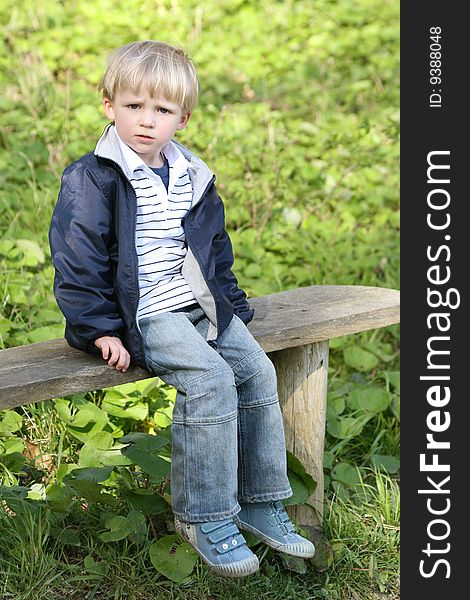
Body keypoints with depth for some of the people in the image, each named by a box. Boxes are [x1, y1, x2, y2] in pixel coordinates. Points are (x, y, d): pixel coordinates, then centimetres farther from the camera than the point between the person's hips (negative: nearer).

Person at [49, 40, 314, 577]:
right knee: (211, 381, -26)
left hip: (201, 306, 7)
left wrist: (232, 305, 19)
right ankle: (204, 518, -15)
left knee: (258, 371, -7)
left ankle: (260, 504, 7)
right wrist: (100, 329, -15)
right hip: (143, 315, -7)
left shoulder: (192, 178, 12)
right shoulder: (92, 180, -9)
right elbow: (78, 262, -11)